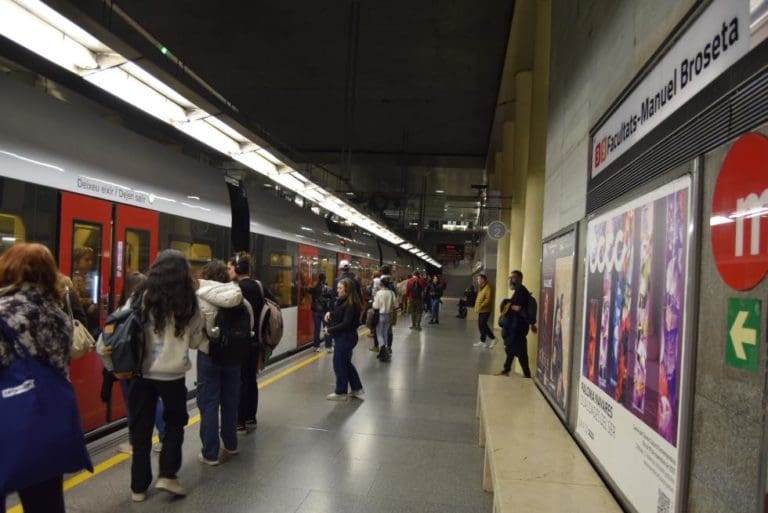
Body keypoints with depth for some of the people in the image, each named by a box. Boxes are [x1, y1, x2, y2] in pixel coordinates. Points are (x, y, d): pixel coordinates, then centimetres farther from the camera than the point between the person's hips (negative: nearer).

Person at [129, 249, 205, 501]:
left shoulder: (143, 296, -5)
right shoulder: (188, 301, -4)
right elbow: (196, 340, 4)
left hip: (143, 371, 1)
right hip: (173, 372, -1)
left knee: (141, 427, 13)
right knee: (175, 422, 20)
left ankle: (139, 487, 21)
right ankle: (167, 475, 13)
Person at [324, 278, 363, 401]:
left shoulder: (351, 304, -20)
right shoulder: (341, 301, 8)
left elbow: (346, 324, -24)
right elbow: (338, 314, 20)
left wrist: (330, 330, -18)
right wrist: (330, 313, -1)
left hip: (346, 337, -10)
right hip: (342, 336, 10)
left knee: (339, 364, 0)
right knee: (346, 363, 18)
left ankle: (341, 393, 13)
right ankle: (357, 388, 28)